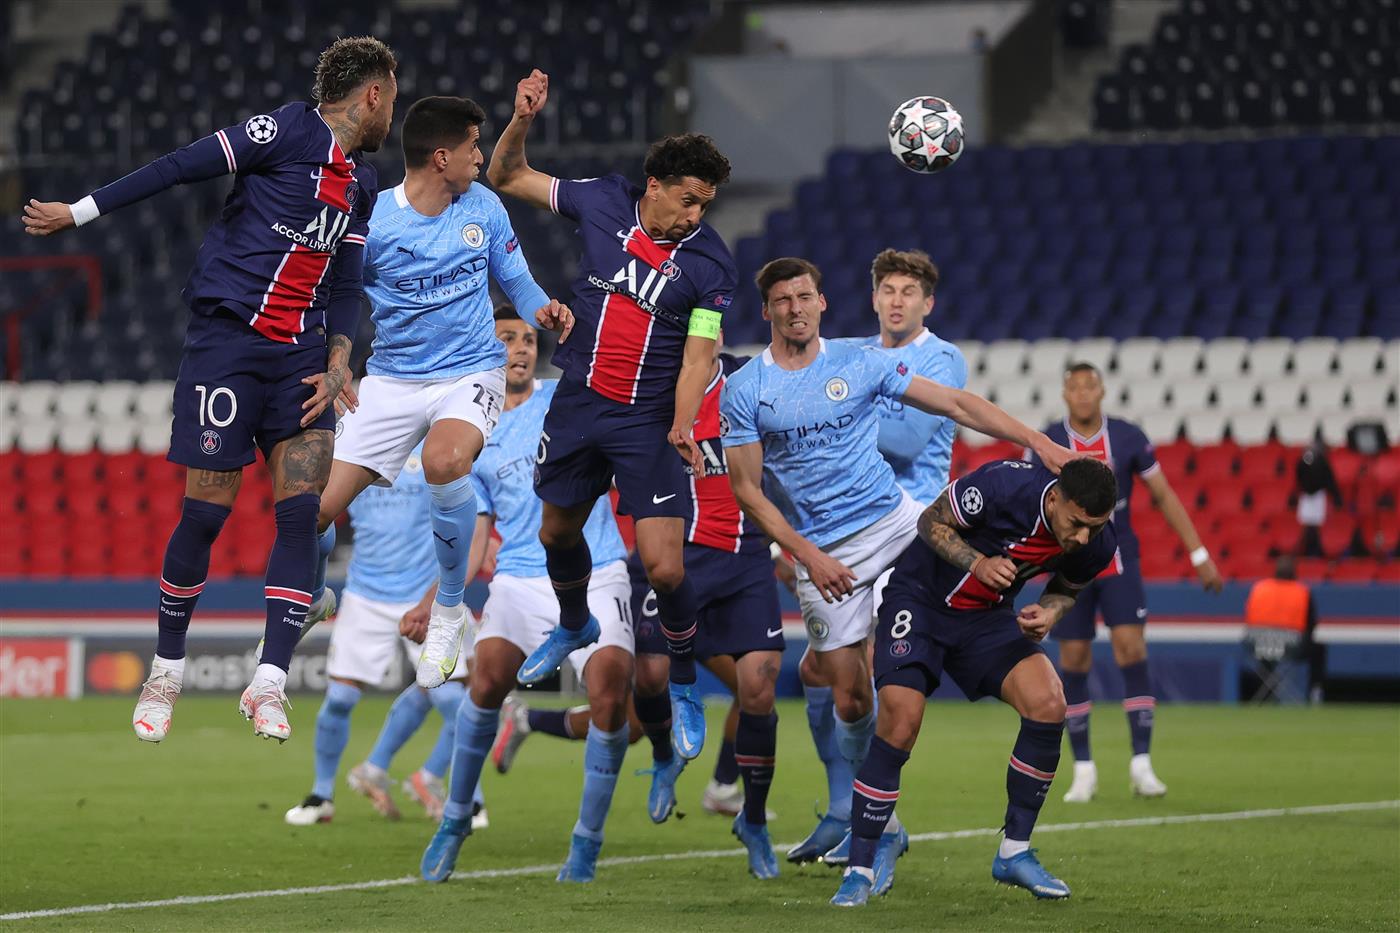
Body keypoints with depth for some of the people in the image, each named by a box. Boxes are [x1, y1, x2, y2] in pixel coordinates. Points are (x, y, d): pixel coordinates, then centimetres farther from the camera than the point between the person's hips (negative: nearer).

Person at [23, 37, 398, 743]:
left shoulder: (363, 186, 16)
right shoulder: (290, 131, -7)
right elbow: (180, 167, -8)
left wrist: (339, 362, 1)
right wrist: (80, 212, -10)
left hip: (298, 358, 6)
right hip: (226, 336, -6)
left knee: (303, 511, -8)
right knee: (205, 512, -4)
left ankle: (268, 685, -8)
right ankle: (165, 673, 14)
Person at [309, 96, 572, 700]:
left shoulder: (483, 207, 1)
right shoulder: (371, 221, -11)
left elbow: (516, 280, 12)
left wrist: (542, 310, -10)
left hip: (471, 372, 0)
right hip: (392, 379, 0)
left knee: (443, 462, -35)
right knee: (318, 509, -7)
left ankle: (449, 608, -13)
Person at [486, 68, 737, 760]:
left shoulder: (711, 264, -13)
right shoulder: (603, 202, -5)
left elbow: (700, 351, -13)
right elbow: (507, 178, 6)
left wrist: (683, 423, -27)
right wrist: (522, 121, -12)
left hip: (649, 423, -4)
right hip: (579, 402, 4)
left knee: (664, 567, -12)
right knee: (558, 530, 20)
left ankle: (685, 685, 12)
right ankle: (574, 626, 52)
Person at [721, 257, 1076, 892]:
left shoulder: (862, 363, 3)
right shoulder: (744, 392, -2)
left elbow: (957, 405, 3)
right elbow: (746, 490, -3)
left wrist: (1037, 442, -8)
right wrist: (809, 556, -14)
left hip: (893, 519, 2)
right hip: (821, 553, -2)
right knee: (849, 697, -6)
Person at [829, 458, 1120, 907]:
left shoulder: (1097, 544, -14)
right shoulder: (1004, 484, -30)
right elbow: (931, 521, -14)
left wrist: (1050, 612, -14)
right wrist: (978, 562, -30)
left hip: (988, 616, 5)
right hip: (921, 596, -4)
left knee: (1048, 704, -17)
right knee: (900, 720, -21)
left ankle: (1014, 853, -1)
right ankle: (860, 870, -8)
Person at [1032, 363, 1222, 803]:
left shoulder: (1128, 438, -3)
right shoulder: (1046, 444, -5)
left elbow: (1165, 496, 4)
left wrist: (1200, 554, 2)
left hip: (1120, 566, 0)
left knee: (1132, 653, -13)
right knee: (1074, 663, 1)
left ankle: (1141, 765, -9)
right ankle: (1083, 769, 12)